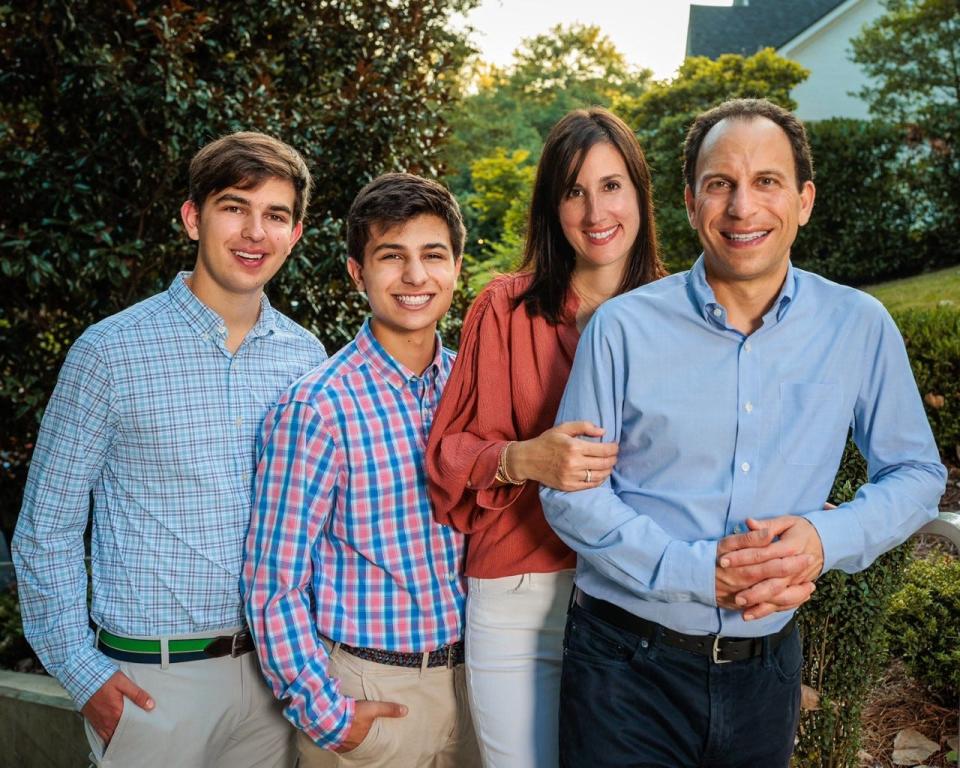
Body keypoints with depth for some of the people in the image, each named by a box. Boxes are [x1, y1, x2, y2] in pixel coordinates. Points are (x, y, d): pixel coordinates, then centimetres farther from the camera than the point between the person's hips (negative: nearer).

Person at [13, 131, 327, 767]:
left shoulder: (307, 357, 2)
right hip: (150, 681, -3)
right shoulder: (110, 353, -10)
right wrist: (82, 672, -8)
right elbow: (47, 529, -4)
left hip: (272, 664, 4)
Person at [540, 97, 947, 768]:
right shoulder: (624, 328, -9)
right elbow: (569, 493, -8)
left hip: (765, 669, 3)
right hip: (628, 665, -2)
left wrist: (826, 538, -14)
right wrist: (698, 572, -20)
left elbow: (917, 474, 6)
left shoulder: (860, 327, -2)